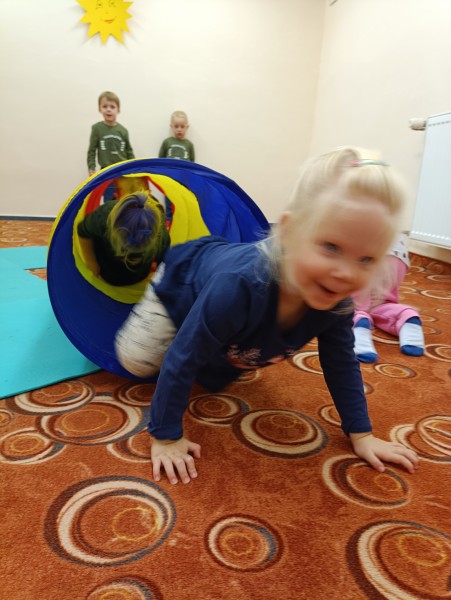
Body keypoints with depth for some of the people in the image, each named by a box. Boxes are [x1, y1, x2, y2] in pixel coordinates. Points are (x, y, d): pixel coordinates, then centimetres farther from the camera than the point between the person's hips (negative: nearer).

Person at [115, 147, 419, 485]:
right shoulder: (238, 286, -52)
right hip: (185, 276, -4)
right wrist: (166, 437, -34)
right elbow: (182, 361, -41)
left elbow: (342, 365, -16)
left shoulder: (336, 302, -33)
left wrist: (361, 435, -14)